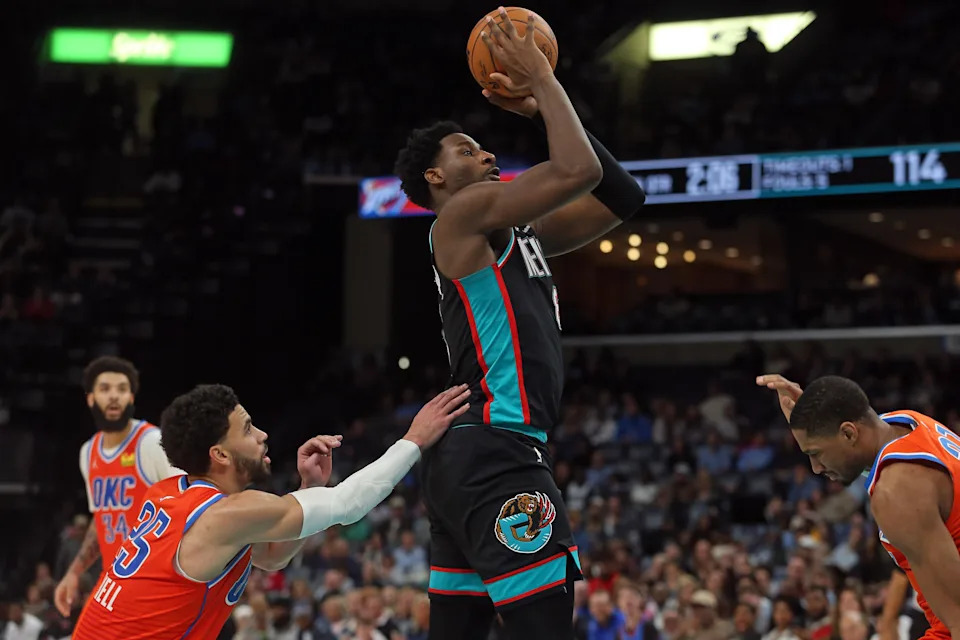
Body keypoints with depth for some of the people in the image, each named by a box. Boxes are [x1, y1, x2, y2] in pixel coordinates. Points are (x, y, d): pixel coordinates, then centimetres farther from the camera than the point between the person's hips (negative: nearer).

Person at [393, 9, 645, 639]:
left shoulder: (520, 233, 22)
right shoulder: (466, 212, -4)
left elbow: (621, 198, 21)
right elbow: (578, 169, -16)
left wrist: (545, 109, 17)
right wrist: (543, 80, -3)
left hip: (471, 461, 11)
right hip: (496, 452, -11)